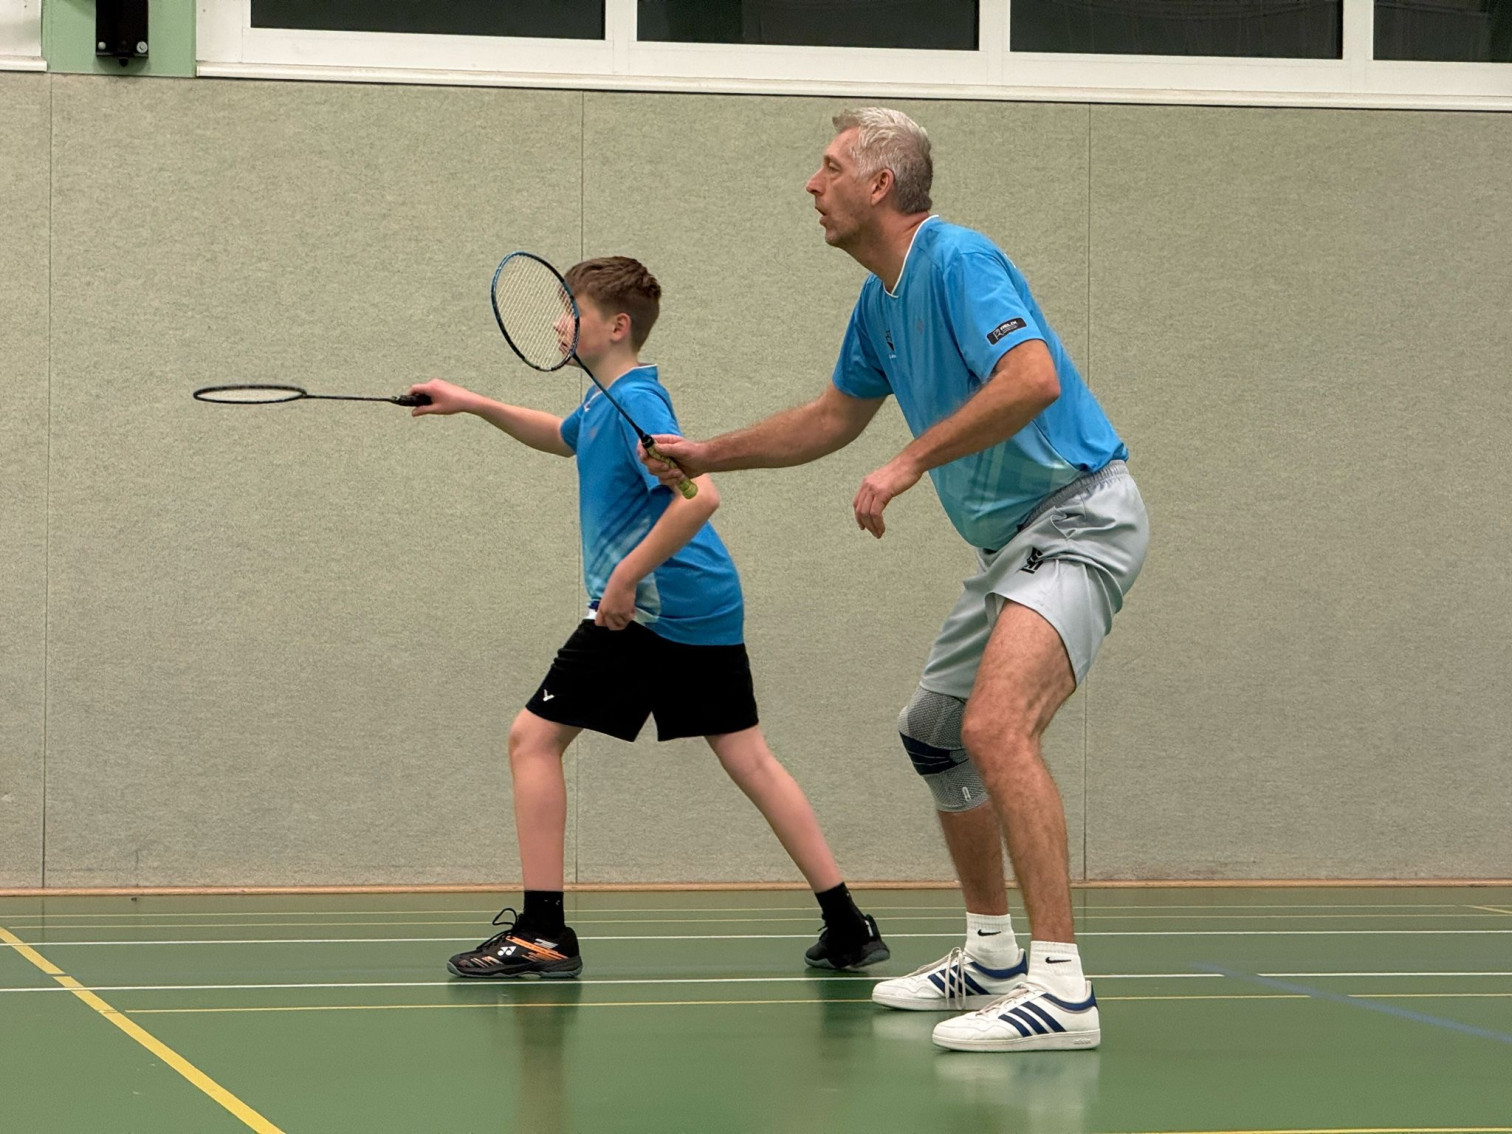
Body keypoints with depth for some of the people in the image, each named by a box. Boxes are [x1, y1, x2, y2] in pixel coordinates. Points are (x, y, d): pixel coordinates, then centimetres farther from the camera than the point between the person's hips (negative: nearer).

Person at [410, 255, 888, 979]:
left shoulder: (634, 402, -13)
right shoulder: (605, 403, 17)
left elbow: (699, 495, -26)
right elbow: (562, 438, 40)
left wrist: (626, 577, -23)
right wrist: (476, 406, 31)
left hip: (648, 607, -10)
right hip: (708, 605, 10)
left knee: (534, 736, -2)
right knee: (748, 757, 9)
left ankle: (542, 934, -3)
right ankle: (848, 927, 6)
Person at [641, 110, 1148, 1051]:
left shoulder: (957, 260, -16)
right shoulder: (881, 299, 14)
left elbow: (1034, 378, -30)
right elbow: (836, 416, 29)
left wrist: (910, 464, -27)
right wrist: (707, 455, 27)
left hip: (1078, 515, -11)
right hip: (1011, 539, 11)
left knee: (996, 724, -27)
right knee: (933, 735, 18)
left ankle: (1063, 988, -31)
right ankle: (993, 954, 32)